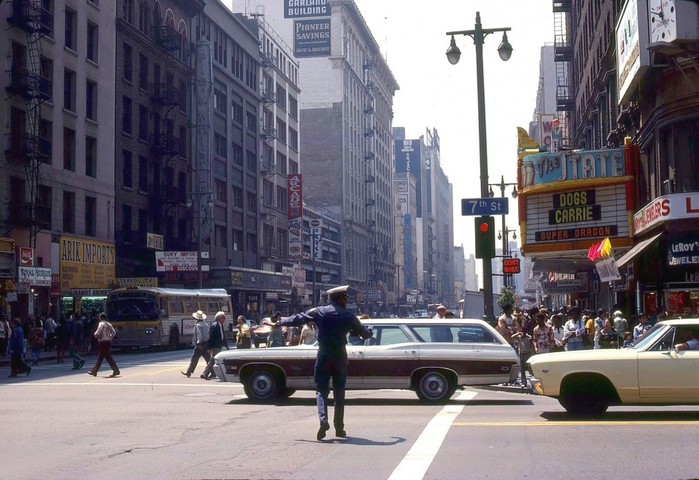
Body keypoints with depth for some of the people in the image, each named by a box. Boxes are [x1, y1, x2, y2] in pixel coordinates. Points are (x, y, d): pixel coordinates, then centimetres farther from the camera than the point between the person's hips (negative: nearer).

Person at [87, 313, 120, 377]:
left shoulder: (101, 324, -9)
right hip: (108, 342, 8)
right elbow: (114, 333, 10)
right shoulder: (109, 324, 12)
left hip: (102, 342, -8)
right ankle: (94, 371, 19)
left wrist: (95, 335, 3)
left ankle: (116, 370, -11)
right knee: (100, 357, 14)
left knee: (108, 357, -7)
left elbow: (98, 332, -17)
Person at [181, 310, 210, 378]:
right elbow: (208, 334, 13)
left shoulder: (198, 325, -12)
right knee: (208, 358, 7)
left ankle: (188, 372, 7)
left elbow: (199, 335, -20)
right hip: (206, 343, 8)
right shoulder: (206, 324, 13)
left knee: (194, 358, 0)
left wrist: (199, 343, -20)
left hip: (200, 344, -8)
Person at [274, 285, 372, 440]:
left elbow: (298, 319, 5)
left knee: (321, 391, 5)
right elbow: (364, 333, 8)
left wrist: (280, 322, 20)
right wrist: (369, 332, 32)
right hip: (340, 357, 0)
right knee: (339, 394, 11)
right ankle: (339, 427, 12)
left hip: (323, 356, 0)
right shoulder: (348, 316, -1)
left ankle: (323, 420, -17)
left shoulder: (319, 312, -1)